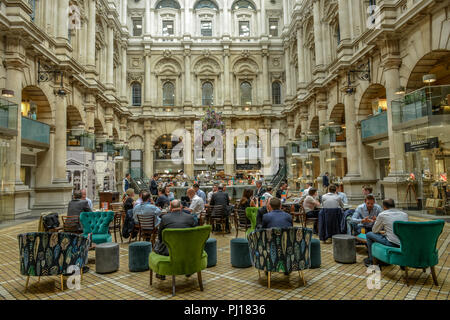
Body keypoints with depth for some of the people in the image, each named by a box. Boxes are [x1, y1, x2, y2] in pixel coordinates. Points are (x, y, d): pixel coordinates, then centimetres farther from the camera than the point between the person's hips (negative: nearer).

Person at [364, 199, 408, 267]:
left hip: (392, 243, -6)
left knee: (369, 235, 13)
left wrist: (380, 231, 32)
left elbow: (374, 231, 8)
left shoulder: (382, 215, -2)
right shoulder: (405, 214, 12)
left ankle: (371, 260, 22)